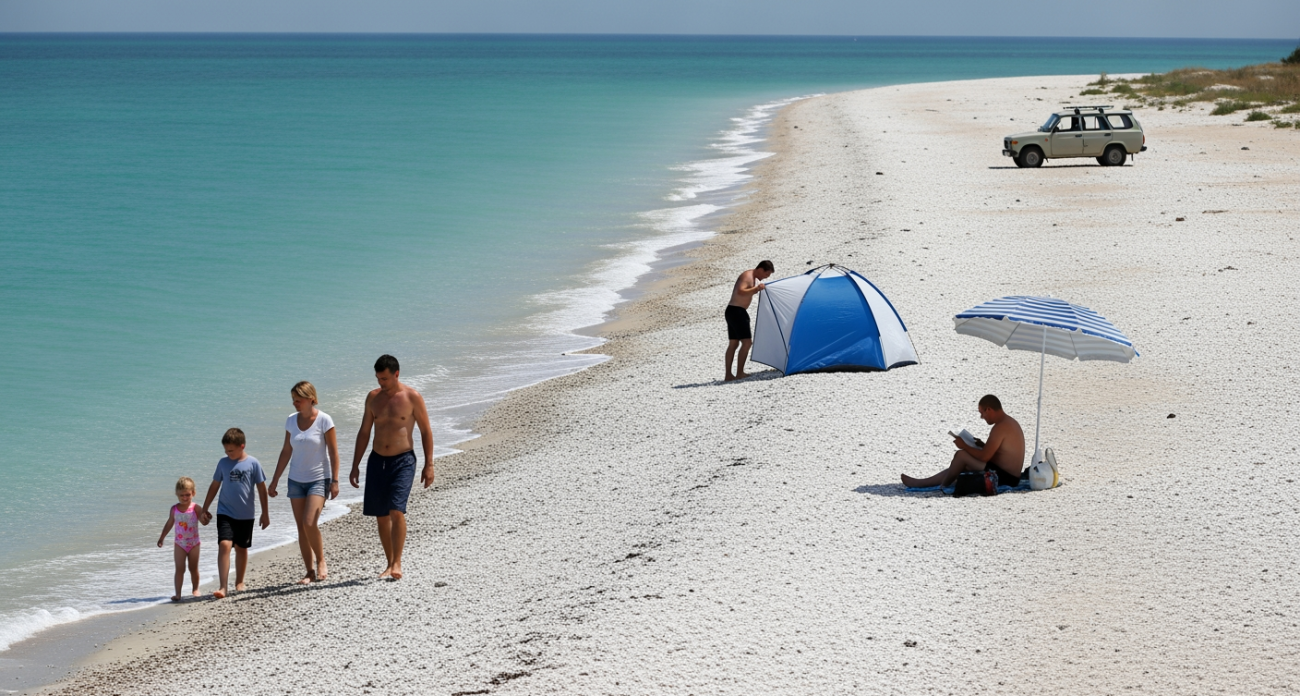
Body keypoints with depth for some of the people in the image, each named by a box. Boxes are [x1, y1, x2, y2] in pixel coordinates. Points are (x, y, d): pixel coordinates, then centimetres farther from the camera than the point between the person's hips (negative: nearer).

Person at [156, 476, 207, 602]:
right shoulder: (174, 509, -1)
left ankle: (195, 589, 30)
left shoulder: (196, 509, -9)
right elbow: (169, 524, 9)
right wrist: (161, 538, 13)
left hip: (193, 543, -1)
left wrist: (205, 517, -41)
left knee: (193, 568, 12)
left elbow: (204, 522, -18)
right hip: (179, 543, 1)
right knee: (179, 569, -6)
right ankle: (178, 593, -8)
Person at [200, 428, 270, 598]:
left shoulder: (253, 464, -6)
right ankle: (223, 587, -18)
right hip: (225, 512, 0)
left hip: (245, 514, 0)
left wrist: (265, 513, 2)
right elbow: (214, 486, 10)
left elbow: (261, 489, 0)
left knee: (241, 548, 12)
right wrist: (204, 509, 13)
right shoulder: (223, 463, 1)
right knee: (224, 545, -15)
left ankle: (239, 582, 31)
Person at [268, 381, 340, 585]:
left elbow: (333, 452, -8)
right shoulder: (292, 421, 3)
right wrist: (275, 480, 11)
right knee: (301, 528, 3)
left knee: (309, 523, -18)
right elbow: (286, 451, 10)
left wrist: (335, 481, -12)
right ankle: (309, 571, 11)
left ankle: (321, 561, 3)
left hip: (319, 479, -5)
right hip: (296, 480, 5)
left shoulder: (324, 420, -10)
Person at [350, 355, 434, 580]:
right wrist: (355, 466, 10)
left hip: (403, 461, -5)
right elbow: (364, 433, 13)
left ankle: (397, 564, -13)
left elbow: (426, 432, -1)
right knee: (381, 516, 7)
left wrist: (428, 465, -6)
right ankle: (390, 563, 18)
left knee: (396, 511, -18)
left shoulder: (412, 397, -6)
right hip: (377, 461, 5)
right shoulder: (373, 397, 6)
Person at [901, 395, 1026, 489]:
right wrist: (982, 445, 9)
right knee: (961, 466, 17)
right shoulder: (1011, 422, 13)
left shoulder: (1000, 427, -19)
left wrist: (964, 446, -8)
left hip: (1003, 477, -11)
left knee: (961, 455, -8)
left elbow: (984, 457, -22)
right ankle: (920, 483, 22)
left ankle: (942, 487, 12)